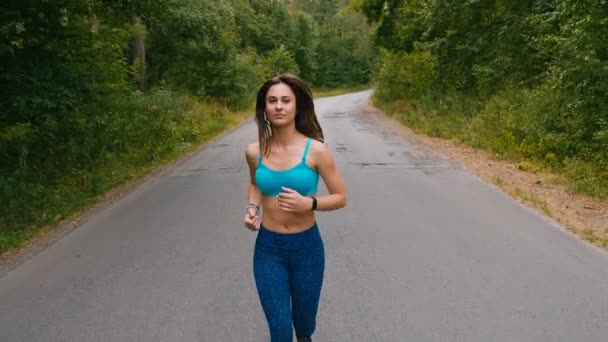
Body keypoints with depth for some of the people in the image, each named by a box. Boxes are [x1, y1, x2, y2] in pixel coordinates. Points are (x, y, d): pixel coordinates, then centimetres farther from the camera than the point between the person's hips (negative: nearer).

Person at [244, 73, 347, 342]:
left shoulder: (315, 150, -15)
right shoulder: (254, 151, -7)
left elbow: (340, 197, -6)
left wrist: (308, 203, -23)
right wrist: (252, 209, -5)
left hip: (306, 246, -1)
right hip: (268, 248, 1)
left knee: (304, 318, 23)